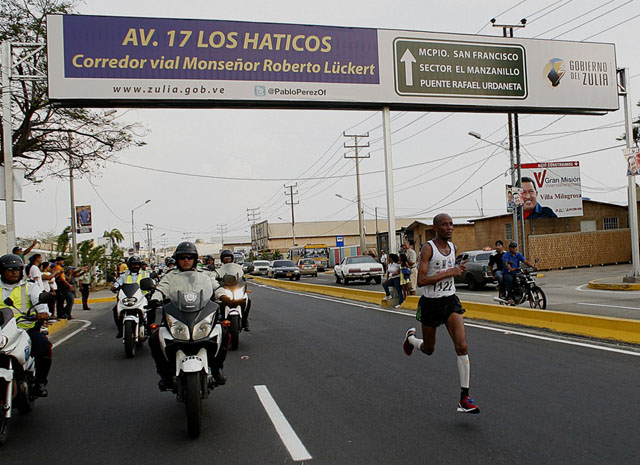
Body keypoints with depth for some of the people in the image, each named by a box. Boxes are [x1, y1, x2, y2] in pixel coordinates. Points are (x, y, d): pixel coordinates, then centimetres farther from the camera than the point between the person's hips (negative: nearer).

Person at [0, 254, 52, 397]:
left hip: (28, 328, -1)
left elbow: (39, 299, -2)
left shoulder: (30, 287, 16)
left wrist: (43, 312, -25)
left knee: (43, 345, -27)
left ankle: (40, 382, -8)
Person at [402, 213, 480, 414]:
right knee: (428, 349, 13)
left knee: (462, 346, -13)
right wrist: (449, 273, -23)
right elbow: (421, 280, -23)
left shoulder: (452, 247, 6)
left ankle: (464, 398, -8)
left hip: (450, 300, 4)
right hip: (430, 302, -4)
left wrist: (458, 270, 7)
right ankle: (410, 337, 50)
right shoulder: (428, 248, -15)